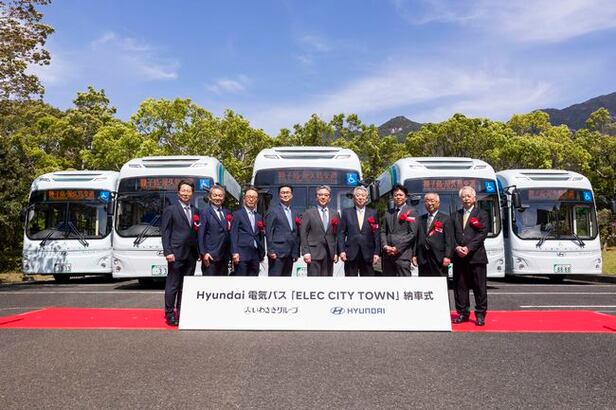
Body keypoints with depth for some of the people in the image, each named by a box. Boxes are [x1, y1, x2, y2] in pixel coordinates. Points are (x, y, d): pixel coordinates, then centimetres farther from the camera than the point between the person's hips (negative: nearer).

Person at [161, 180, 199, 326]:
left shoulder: (195, 211, 14)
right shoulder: (170, 210, 0)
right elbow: (165, 233, -4)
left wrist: (199, 251, 8)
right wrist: (167, 252, -12)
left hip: (191, 255, 5)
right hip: (176, 254, -5)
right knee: (172, 285, 0)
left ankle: (182, 313, 18)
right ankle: (169, 314, 9)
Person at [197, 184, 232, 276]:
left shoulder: (227, 212, 16)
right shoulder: (205, 212, -2)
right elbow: (201, 234, -7)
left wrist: (231, 253, 10)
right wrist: (203, 253, -14)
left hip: (225, 256, 6)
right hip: (210, 256, -6)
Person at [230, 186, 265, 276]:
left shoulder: (259, 217, 18)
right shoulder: (237, 214, 1)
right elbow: (233, 235, -4)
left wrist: (262, 253, 11)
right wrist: (235, 253, -12)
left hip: (255, 255, 5)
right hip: (242, 254, -5)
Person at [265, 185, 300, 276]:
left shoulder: (293, 213, 17)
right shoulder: (273, 211, -3)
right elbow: (268, 232, -8)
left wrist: (296, 253, 12)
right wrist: (271, 251, -14)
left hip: (290, 254, 7)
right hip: (277, 253, -6)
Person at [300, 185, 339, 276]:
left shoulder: (335, 214, 12)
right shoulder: (308, 213, 2)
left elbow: (337, 235, 12)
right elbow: (303, 234, -2)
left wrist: (336, 252, 4)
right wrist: (306, 252, -9)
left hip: (329, 254, 4)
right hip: (314, 253, -3)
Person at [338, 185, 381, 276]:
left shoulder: (373, 213, 7)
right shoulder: (346, 212, 6)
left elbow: (377, 235, 5)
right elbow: (341, 233, 3)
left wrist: (376, 253, -1)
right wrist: (341, 251, -6)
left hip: (367, 255, 1)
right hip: (350, 255, -1)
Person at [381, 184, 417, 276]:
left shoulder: (411, 212, 0)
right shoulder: (388, 213, 18)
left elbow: (412, 233, -7)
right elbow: (383, 232, 15)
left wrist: (397, 248, -12)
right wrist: (385, 246, -3)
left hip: (403, 254, -5)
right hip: (388, 254, 5)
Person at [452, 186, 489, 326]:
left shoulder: (482, 214, 3)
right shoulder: (456, 215, 15)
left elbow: (483, 234, -7)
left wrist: (468, 248, -15)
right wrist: (457, 247, -9)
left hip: (476, 256, -4)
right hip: (459, 257, 4)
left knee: (479, 287, 1)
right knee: (460, 286, 7)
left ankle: (480, 314, 10)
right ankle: (462, 313, 17)